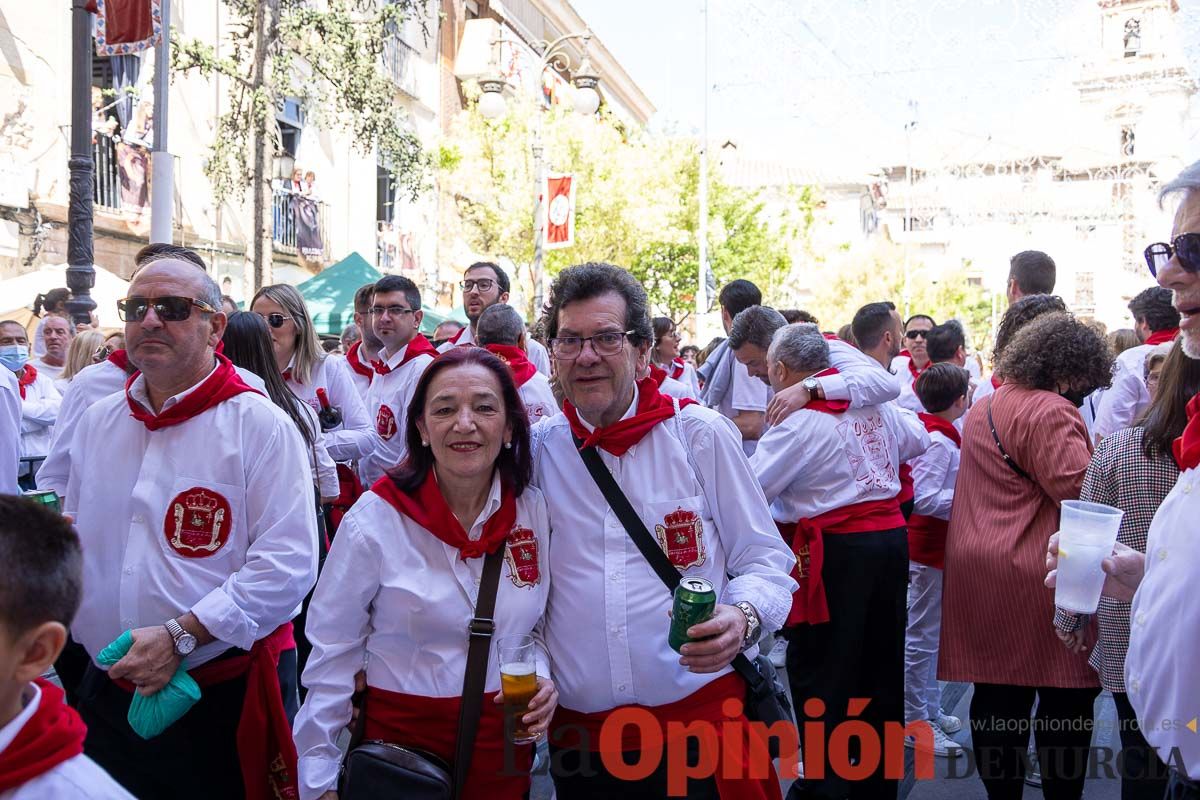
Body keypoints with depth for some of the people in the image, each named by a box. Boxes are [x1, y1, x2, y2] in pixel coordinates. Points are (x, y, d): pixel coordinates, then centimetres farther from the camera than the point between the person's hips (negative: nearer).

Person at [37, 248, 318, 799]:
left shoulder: (260, 425, -10)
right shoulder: (97, 423, 9)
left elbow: (288, 562, -17)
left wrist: (180, 637, -21)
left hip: (225, 696, -5)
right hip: (106, 694, 5)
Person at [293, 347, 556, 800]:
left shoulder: (534, 511, -5)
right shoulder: (374, 518, -13)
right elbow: (333, 652, -9)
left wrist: (541, 678, -11)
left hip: (505, 739, 3)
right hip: (401, 734, -2)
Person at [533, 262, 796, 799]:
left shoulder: (701, 435, -3)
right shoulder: (536, 451, 3)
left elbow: (763, 558, 1)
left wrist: (744, 617, -18)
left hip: (701, 713, -1)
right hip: (577, 727, 2)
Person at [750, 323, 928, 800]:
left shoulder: (797, 422, -16)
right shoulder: (875, 403, 6)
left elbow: (750, 490, -19)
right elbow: (916, 444, 24)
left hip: (836, 551, -7)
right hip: (891, 537, 8)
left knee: (819, 676, 4)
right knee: (881, 667, 17)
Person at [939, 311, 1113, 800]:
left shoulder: (983, 407, 18)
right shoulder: (1048, 411, -13)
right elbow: (1080, 489, -20)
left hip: (978, 570, 9)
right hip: (1036, 576, -8)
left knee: (996, 694, 11)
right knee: (1064, 699, 4)